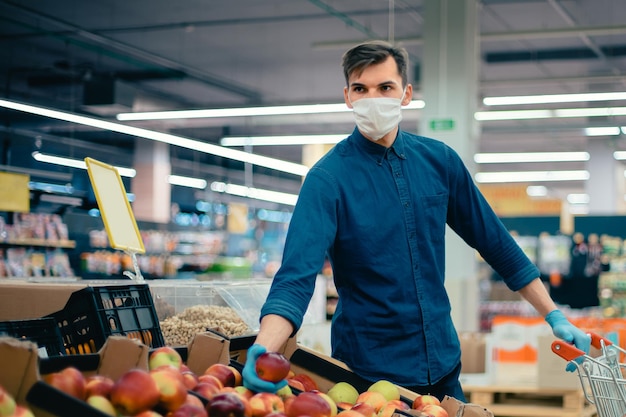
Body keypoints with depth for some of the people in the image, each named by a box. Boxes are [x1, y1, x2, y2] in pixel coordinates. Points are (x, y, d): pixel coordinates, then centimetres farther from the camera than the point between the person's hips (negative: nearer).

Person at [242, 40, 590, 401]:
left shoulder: (439, 159, -1)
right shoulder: (327, 178, -14)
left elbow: (494, 241, 8)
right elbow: (297, 276, -25)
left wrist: (554, 316, 7)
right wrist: (263, 351, -42)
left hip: (443, 361, 4)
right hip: (369, 370, -4)